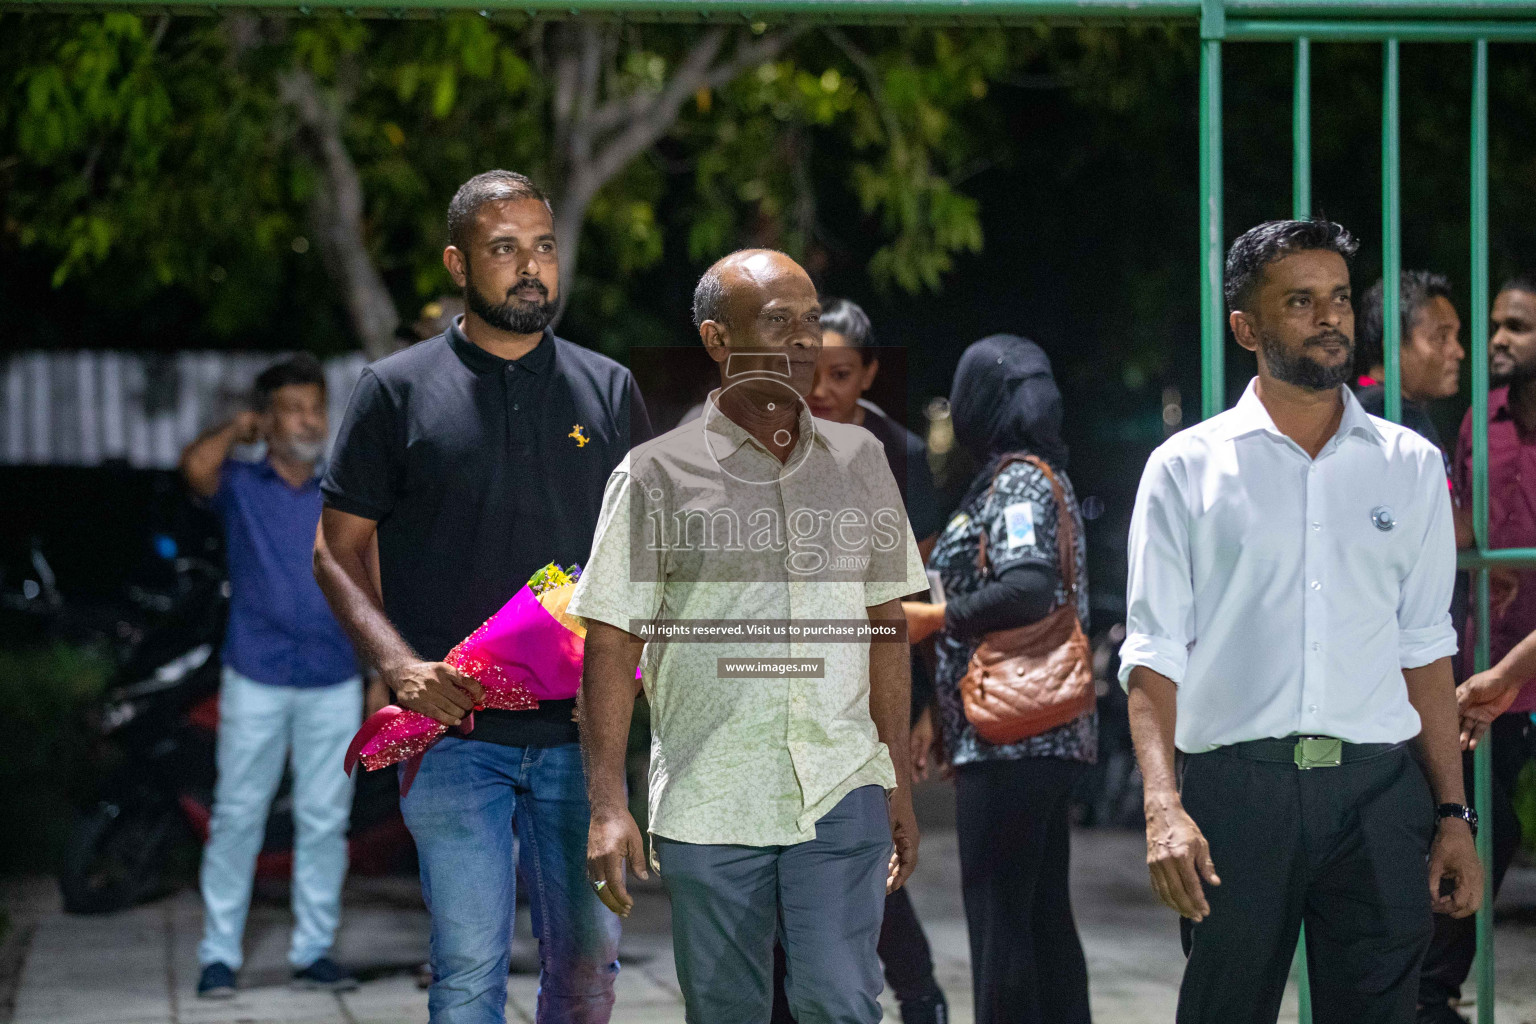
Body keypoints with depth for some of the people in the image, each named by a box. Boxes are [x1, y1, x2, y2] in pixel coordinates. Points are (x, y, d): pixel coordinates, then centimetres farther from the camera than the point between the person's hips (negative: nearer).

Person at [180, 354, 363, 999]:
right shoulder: (241, 488, 2)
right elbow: (196, 467, -20)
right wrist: (237, 430, -3)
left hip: (334, 683, 2)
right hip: (256, 680, -2)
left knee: (324, 820, 5)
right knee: (237, 817, -1)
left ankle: (314, 952, 13)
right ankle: (219, 955, 4)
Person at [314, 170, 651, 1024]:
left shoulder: (608, 389, 12)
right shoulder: (398, 391, 4)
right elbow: (339, 552, 5)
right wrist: (400, 664, -11)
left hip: (576, 730, 2)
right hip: (452, 729, -2)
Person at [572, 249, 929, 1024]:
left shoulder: (858, 460, 10)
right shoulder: (658, 475, -1)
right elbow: (611, 646, -2)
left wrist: (899, 784, 14)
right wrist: (608, 806, -9)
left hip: (841, 792, 2)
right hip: (707, 806, -2)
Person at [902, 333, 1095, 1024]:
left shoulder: (1016, 483, -10)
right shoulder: (1040, 479, 20)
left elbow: (1027, 591, -25)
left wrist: (931, 617, -12)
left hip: (1009, 740, -10)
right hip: (1047, 739, 10)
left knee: (997, 920, -9)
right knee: (1045, 918, 11)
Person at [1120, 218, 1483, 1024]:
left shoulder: (1410, 466, 12)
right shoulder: (1186, 468, 4)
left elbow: (1426, 651, 13)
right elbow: (1153, 652, 0)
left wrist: (1453, 814, 8)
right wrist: (1162, 805, -13)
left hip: (1377, 788, 2)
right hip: (1236, 790, -2)